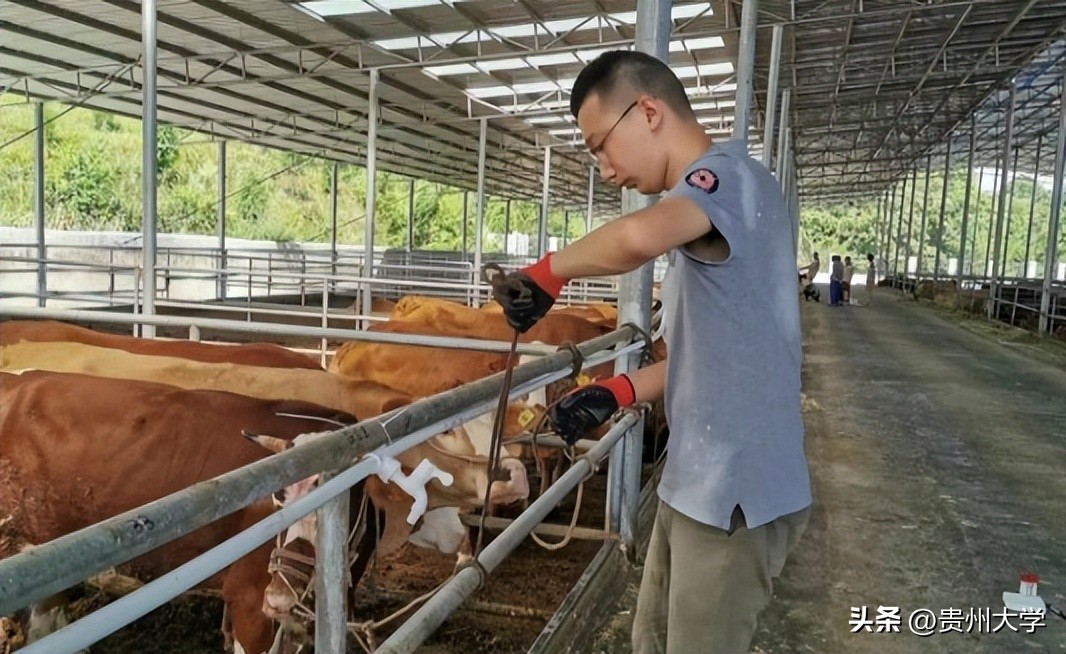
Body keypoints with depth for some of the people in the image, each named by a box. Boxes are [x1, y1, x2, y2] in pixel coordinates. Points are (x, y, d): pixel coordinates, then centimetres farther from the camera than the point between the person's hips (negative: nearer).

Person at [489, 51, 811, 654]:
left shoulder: (728, 171, -17)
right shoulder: (705, 206, 14)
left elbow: (639, 237, -41)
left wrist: (550, 271, -22)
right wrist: (618, 392, 6)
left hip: (735, 493, -9)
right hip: (696, 483, 9)